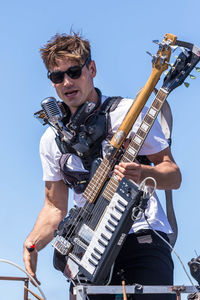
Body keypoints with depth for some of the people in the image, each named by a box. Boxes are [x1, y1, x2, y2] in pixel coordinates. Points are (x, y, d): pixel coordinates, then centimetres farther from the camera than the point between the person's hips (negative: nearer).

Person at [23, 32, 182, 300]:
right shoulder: (51, 139, 12)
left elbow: (174, 175, 0)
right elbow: (55, 207, 19)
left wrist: (142, 174, -22)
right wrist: (32, 244, 1)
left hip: (142, 237, -3)